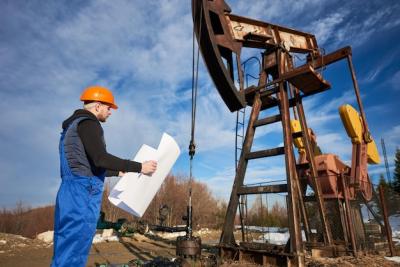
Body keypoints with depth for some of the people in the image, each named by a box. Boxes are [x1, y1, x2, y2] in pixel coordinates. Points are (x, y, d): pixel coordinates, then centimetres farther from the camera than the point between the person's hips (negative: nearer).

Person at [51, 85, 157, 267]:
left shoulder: (75, 126, 24)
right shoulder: (87, 123, -8)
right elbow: (100, 159, -22)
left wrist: (119, 172, 30)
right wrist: (139, 167, -17)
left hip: (74, 192, 10)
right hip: (82, 193, -10)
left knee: (66, 250, 13)